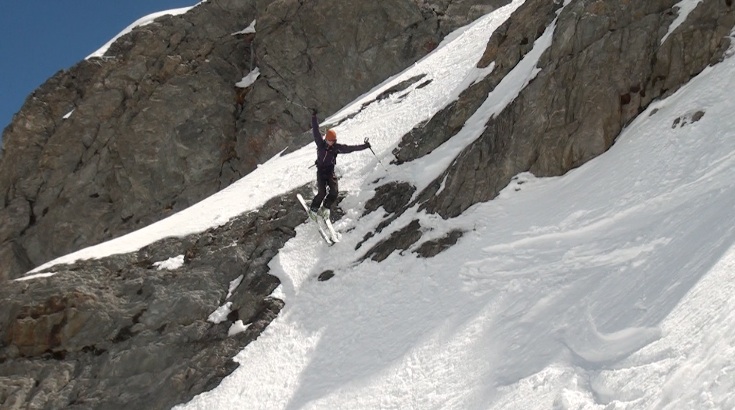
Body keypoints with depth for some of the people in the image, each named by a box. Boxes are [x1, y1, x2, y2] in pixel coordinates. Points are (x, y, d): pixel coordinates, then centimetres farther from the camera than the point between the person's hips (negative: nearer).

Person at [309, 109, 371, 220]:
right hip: (321, 171, -3)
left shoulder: (337, 147, -2)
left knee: (334, 192, -11)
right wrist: (314, 117, -19)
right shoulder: (320, 143, -8)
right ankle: (314, 209, 7)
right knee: (322, 193, -14)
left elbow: (350, 148, 1)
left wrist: (364, 146, 0)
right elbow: (316, 131, -13)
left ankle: (325, 208, 10)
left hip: (331, 171, 3)